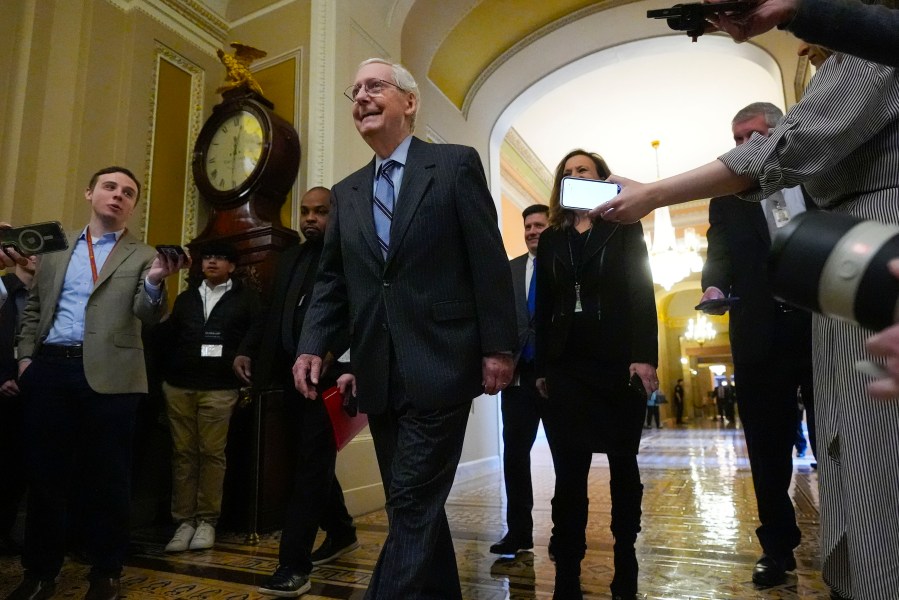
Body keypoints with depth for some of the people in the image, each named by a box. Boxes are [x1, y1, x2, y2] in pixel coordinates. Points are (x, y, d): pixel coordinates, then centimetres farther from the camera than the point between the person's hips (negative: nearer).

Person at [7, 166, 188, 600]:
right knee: (44, 471, 10)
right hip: (49, 370, 4)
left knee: (107, 476, 4)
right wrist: (26, 355, 7)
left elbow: (148, 315, -8)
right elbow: (33, 306, 20)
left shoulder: (142, 256, 4)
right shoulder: (56, 248, 16)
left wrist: (154, 283, -28)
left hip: (108, 377, -3)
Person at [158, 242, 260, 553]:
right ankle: (184, 520, 11)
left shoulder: (246, 297, 8)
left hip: (219, 387, -3)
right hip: (178, 385, 4)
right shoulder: (185, 298, 19)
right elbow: (167, 337, 15)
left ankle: (207, 520, 8)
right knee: (183, 452, 4)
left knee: (212, 453, -2)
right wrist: (165, 374, 2)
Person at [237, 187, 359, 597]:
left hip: (328, 376, -7)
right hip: (291, 376, 7)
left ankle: (294, 565, 4)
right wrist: (248, 350, 5)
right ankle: (341, 534, 35)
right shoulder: (289, 258, 18)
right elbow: (272, 314, 18)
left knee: (311, 464, -4)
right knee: (312, 461, 16)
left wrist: (329, 355, -27)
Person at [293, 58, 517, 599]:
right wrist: (313, 345, 0)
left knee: (412, 504, -4)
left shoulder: (456, 164, 1)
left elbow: (490, 263, -5)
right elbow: (332, 280, 14)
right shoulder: (347, 192, 16)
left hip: (439, 369, -5)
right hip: (379, 376, 6)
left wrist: (499, 347, -9)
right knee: (415, 505, 16)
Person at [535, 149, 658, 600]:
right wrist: (541, 368, 5)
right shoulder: (550, 239, 14)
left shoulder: (625, 229, 8)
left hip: (619, 362, -1)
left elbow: (642, 293, -3)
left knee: (623, 466, 9)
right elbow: (543, 308, 10)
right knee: (569, 473, -1)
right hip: (566, 366, 2)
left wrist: (645, 357, -14)